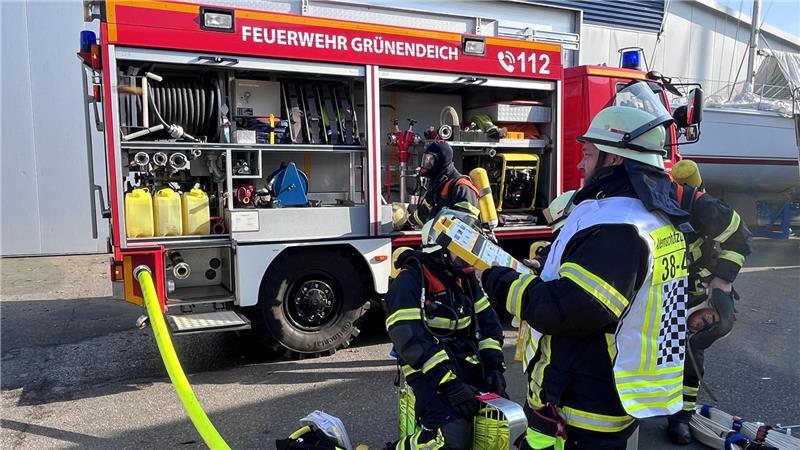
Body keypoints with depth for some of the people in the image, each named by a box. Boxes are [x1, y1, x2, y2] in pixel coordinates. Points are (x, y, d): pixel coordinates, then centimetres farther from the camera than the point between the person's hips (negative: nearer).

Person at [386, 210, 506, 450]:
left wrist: (494, 365, -2)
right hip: (429, 369, -7)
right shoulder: (410, 279, -13)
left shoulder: (464, 277, 12)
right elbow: (408, 338, -21)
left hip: (469, 363, 8)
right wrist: (449, 383, -25)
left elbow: (487, 321, 13)